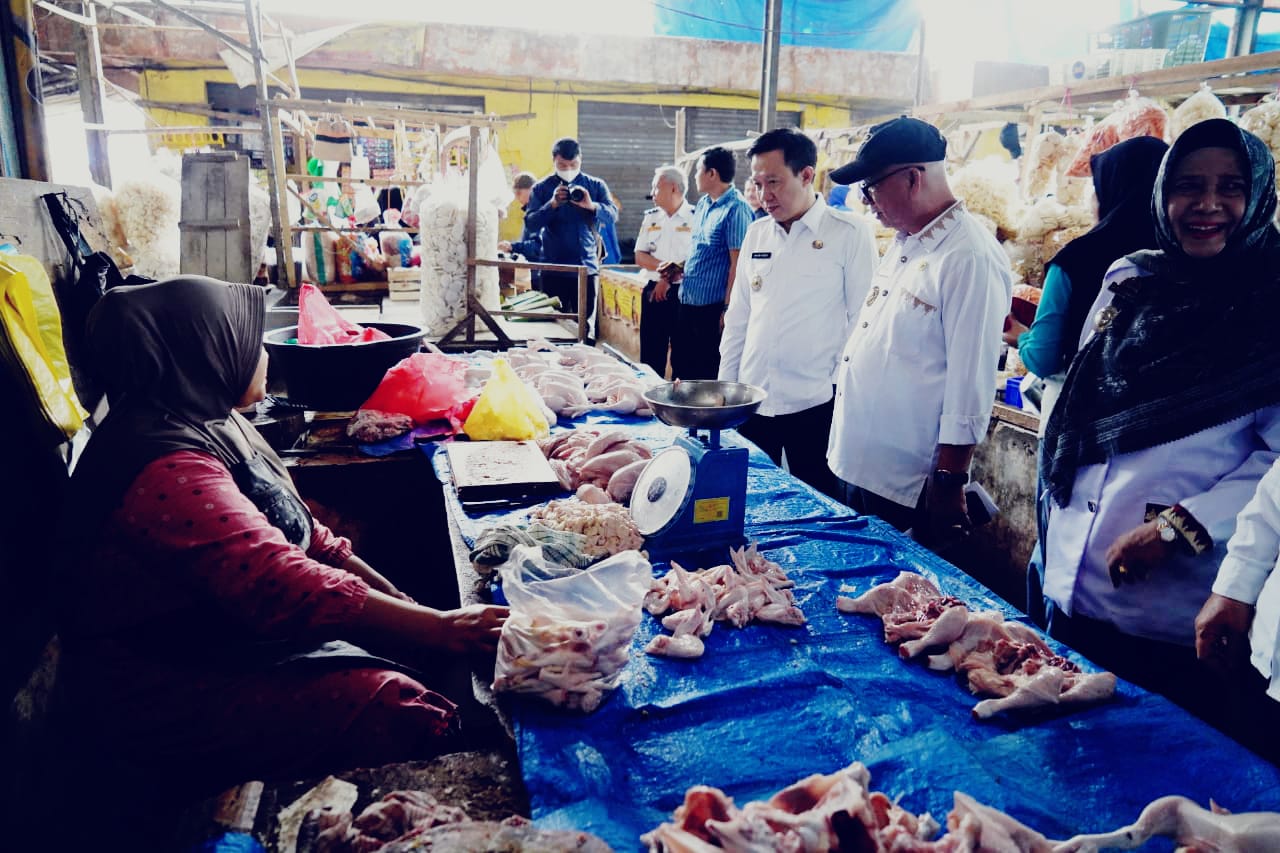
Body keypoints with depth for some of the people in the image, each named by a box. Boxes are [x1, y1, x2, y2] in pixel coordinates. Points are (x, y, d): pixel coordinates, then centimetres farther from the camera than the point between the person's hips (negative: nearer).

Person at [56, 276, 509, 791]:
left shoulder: (206, 425, 5)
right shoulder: (169, 472, -28)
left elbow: (301, 533, 9)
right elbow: (287, 586, -35)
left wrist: (392, 595, 0)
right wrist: (441, 628, -30)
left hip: (221, 635, 10)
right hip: (168, 691, -10)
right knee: (400, 712, -24)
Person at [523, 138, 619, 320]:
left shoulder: (596, 186, 8)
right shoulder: (541, 188, 5)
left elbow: (613, 215, -6)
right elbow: (530, 223, -5)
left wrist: (592, 206, -25)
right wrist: (552, 204, -20)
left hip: (586, 266, 1)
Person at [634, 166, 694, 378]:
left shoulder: (695, 217, -4)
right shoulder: (651, 217, 13)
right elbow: (640, 256, 7)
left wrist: (669, 277, -12)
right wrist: (664, 267, -10)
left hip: (683, 292, -5)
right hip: (653, 289, 5)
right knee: (651, 352, 7)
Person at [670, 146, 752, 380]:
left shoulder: (736, 209, -13)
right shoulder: (703, 204, 12)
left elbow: (737, 263, -16)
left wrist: (727, 308, -18)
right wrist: (678, 267, 7)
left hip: (712, 306, -8)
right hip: (688, 301, 8)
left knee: (708, 373, 3)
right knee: (680, 366, 15)